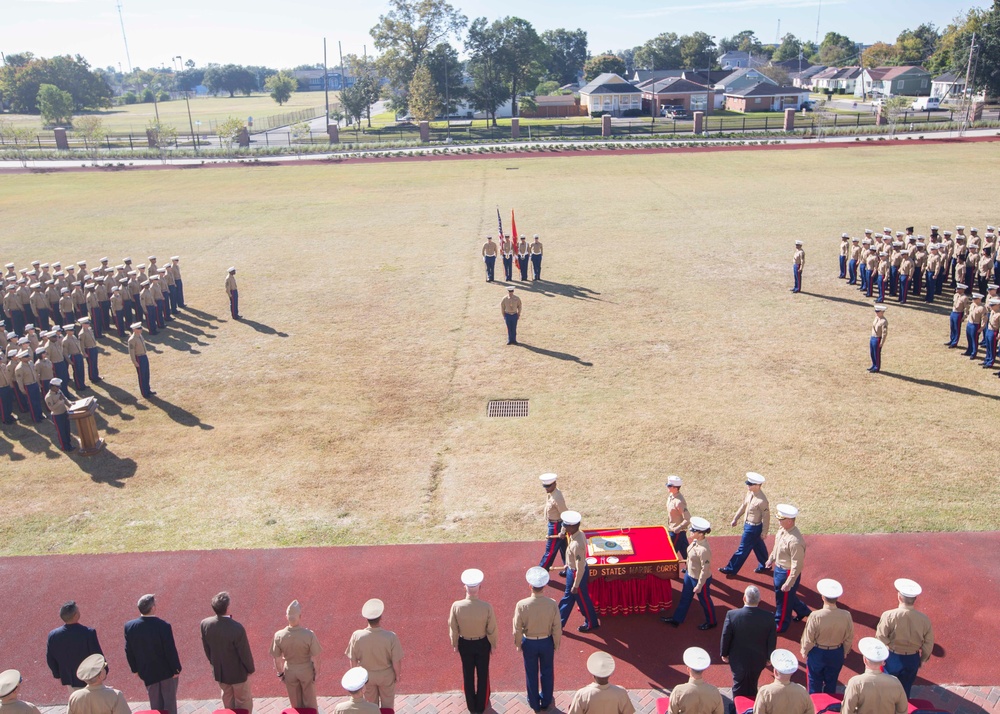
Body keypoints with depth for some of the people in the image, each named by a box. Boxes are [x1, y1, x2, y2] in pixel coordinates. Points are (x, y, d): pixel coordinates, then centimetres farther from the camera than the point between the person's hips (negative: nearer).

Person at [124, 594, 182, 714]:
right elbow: (171, 650, -21)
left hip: (147, 672, 4)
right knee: (170, 702, 14)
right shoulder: (164, 626, -27)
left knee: (155, 704, 20)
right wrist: (176, 668, -6)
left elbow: (129, 651, -4)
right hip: (167, 671, -4)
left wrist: (135, 669, 11)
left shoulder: (129, 626, -15)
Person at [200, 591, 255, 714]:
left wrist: (215, 664, 15)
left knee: (228, 701, 28)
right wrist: (250, 669, -2)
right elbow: (244, 652, -21)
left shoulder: (205, 624, -19)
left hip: (219, 672, 5)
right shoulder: (237, 628, -35)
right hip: (238, 672, -5)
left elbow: (206, 648, -2)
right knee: (244, 703, 18)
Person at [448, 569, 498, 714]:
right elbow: (491, 629, -14)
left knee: (468, 675, 21)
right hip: (482, 644, -1)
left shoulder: (456, 606, -25)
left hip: (465, 644, 1)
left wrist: (454, 644, 7)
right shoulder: (487, 607, -28)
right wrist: (493, 644, 5)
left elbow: (453, 628, -11)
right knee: (482, 674, 20)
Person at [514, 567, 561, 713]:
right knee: (547, 672, 24)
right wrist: (556, 644, 5)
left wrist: (518, 644, 4)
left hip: (529, 643, -1)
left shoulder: (522, 605, -25)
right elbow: (557, 629, -12)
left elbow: (517, 629, -14)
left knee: (531, 674, 20)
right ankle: (546, 702, 42)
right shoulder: (552, 604, -23)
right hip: (547, 642, 1)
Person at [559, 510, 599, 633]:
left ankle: (591, 623, 37)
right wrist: (568, 565, 23)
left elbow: (580, 568, -29)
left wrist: (576, 586, -19)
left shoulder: (577, 544, -38)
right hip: (572, 570, 9)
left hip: (577, 573, -9)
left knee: (582, 599, 14)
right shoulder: (579, 533, -10)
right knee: (568, 596, 23)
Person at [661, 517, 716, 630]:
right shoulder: (696, 541, -10)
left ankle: (711, 622, 42)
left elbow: (705, 569, -27)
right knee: (685, 597, 23)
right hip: (690, 574, 9)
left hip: (701, 579, -8)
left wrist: (699, 586, -20)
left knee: (704, 600, 16)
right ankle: (676, 619, 41)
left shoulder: (704, 550, -35)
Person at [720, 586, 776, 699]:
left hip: (738, 660, -2)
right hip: (758, 660, 2)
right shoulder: (768, 617, -20)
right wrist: (769, 657, 9)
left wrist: (724, 654, 4)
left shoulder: (732, 615, -25)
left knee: (739, 686, 20)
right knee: (752, 686, 24)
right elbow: (772, 640, -8)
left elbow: (726, 637, -14)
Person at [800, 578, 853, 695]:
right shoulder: (846, 616, -21)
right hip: (837, 654, 2)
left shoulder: (816, 616, -30)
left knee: (815, 682, 21)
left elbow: (809, 638, -17)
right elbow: (849, 638, -6)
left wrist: (804, 652, 3)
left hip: (817, 653, -2)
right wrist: (845, 652, 14)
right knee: (831, 683, 24)